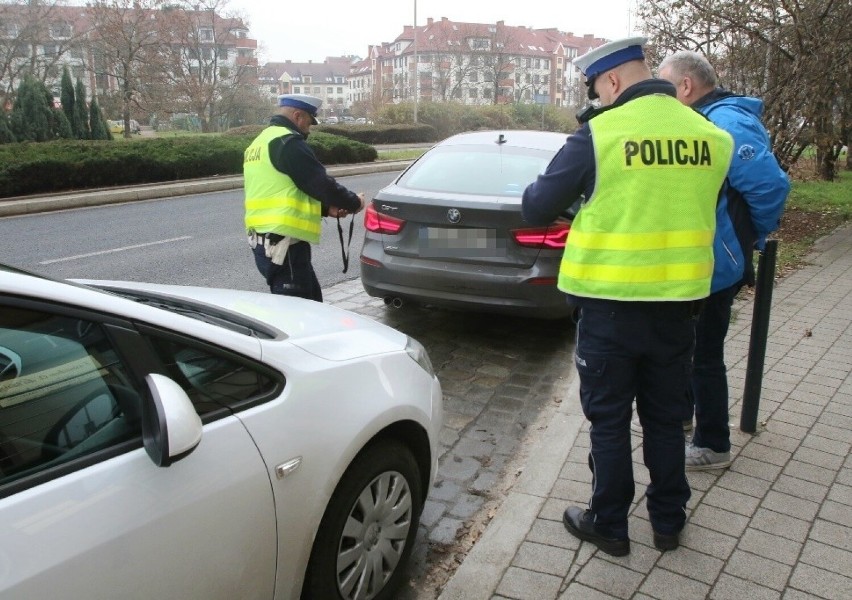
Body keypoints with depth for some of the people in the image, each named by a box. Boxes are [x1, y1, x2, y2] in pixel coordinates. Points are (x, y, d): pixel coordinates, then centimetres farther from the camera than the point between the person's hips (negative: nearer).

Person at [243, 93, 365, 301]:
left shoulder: (260, 143, 20)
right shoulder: (288, 142, -12)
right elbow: (320, 183, -14)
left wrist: (326, 208, 16)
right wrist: (353, 202, 3)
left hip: (264, 239, 10)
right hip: (282, 242, -10)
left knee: (311, 301, 19)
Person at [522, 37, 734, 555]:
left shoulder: (600, 133, -13)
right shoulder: (712, 136, 2)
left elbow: (537, 209, -6)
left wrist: (536, 189, 16)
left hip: (612, 303, -4)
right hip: (679, 300, 5)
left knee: (610, 419, 10)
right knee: (666, 417, 18)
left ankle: (609, 526, 22)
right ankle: (669, 522, 31)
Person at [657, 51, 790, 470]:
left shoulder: (725, 122, -21)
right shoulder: (703, 121, 11)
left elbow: (770, 184, -28)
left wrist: (756, 237, -14)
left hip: (713, 267, -10)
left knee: (705, 356, 2)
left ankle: (712, 446, 17)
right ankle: (681, 411, 43)